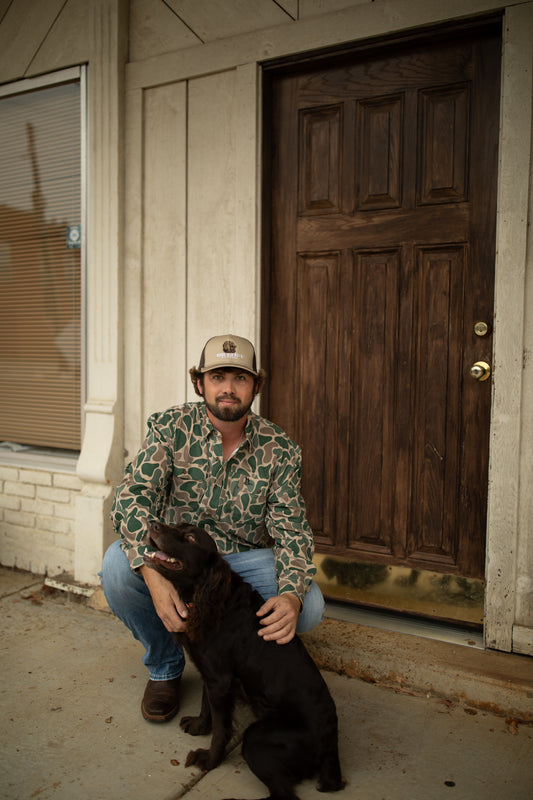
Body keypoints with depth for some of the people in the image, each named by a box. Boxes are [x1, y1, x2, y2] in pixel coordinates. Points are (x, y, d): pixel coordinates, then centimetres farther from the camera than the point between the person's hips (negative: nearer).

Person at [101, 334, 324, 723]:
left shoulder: (280, 450, -9)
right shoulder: (170, 427, -12)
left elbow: (291, 531, -12)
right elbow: (133, 497, -22)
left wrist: (291, 596, -34)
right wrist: (154, 577, -38)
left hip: (244, 559, 0)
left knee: (309, 606, -25)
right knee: (118, 564, -29)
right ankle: (165, 666, 1)